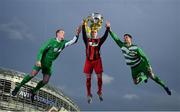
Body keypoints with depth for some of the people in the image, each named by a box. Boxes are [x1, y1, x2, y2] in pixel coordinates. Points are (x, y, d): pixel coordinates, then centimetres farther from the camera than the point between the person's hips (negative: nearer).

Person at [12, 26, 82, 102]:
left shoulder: (63, 43, 2)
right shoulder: (52, 41, -13)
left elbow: (73, 41, 0)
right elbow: (42, 50, -15)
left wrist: (77, 34, -19)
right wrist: (39, 60, -27)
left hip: (49, 64, 5)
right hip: (41, 61, -5)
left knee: (45, 81, 0)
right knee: (32, 75, -16)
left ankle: (33, 91, 21)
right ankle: (18, 86, -1)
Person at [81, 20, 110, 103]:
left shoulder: (99, 40, 5)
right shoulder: (87, 40, 5)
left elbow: (105, 36, -7)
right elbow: (84, 35, -9)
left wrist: (108, 28, -16)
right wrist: (83, 26, -19)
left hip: (97, 60, 0)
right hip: (88, 60, 0)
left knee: (99, 77, 1)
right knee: (88, 78, 3)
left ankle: (100, 92, 22)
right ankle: (89, 95, 13)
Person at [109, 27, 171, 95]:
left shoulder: (135, 48, -21)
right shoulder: (122, 46, -10)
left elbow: (144, 56, -16)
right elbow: (115, 38, -15)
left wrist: (149, 66, -20)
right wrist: (109, 30, -24)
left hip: (142, 64, -5)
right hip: (134, 68, 5)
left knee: (151, 75, -14)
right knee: (136, 82, 11)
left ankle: (164, 86, -1)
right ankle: (145, 76, 39)